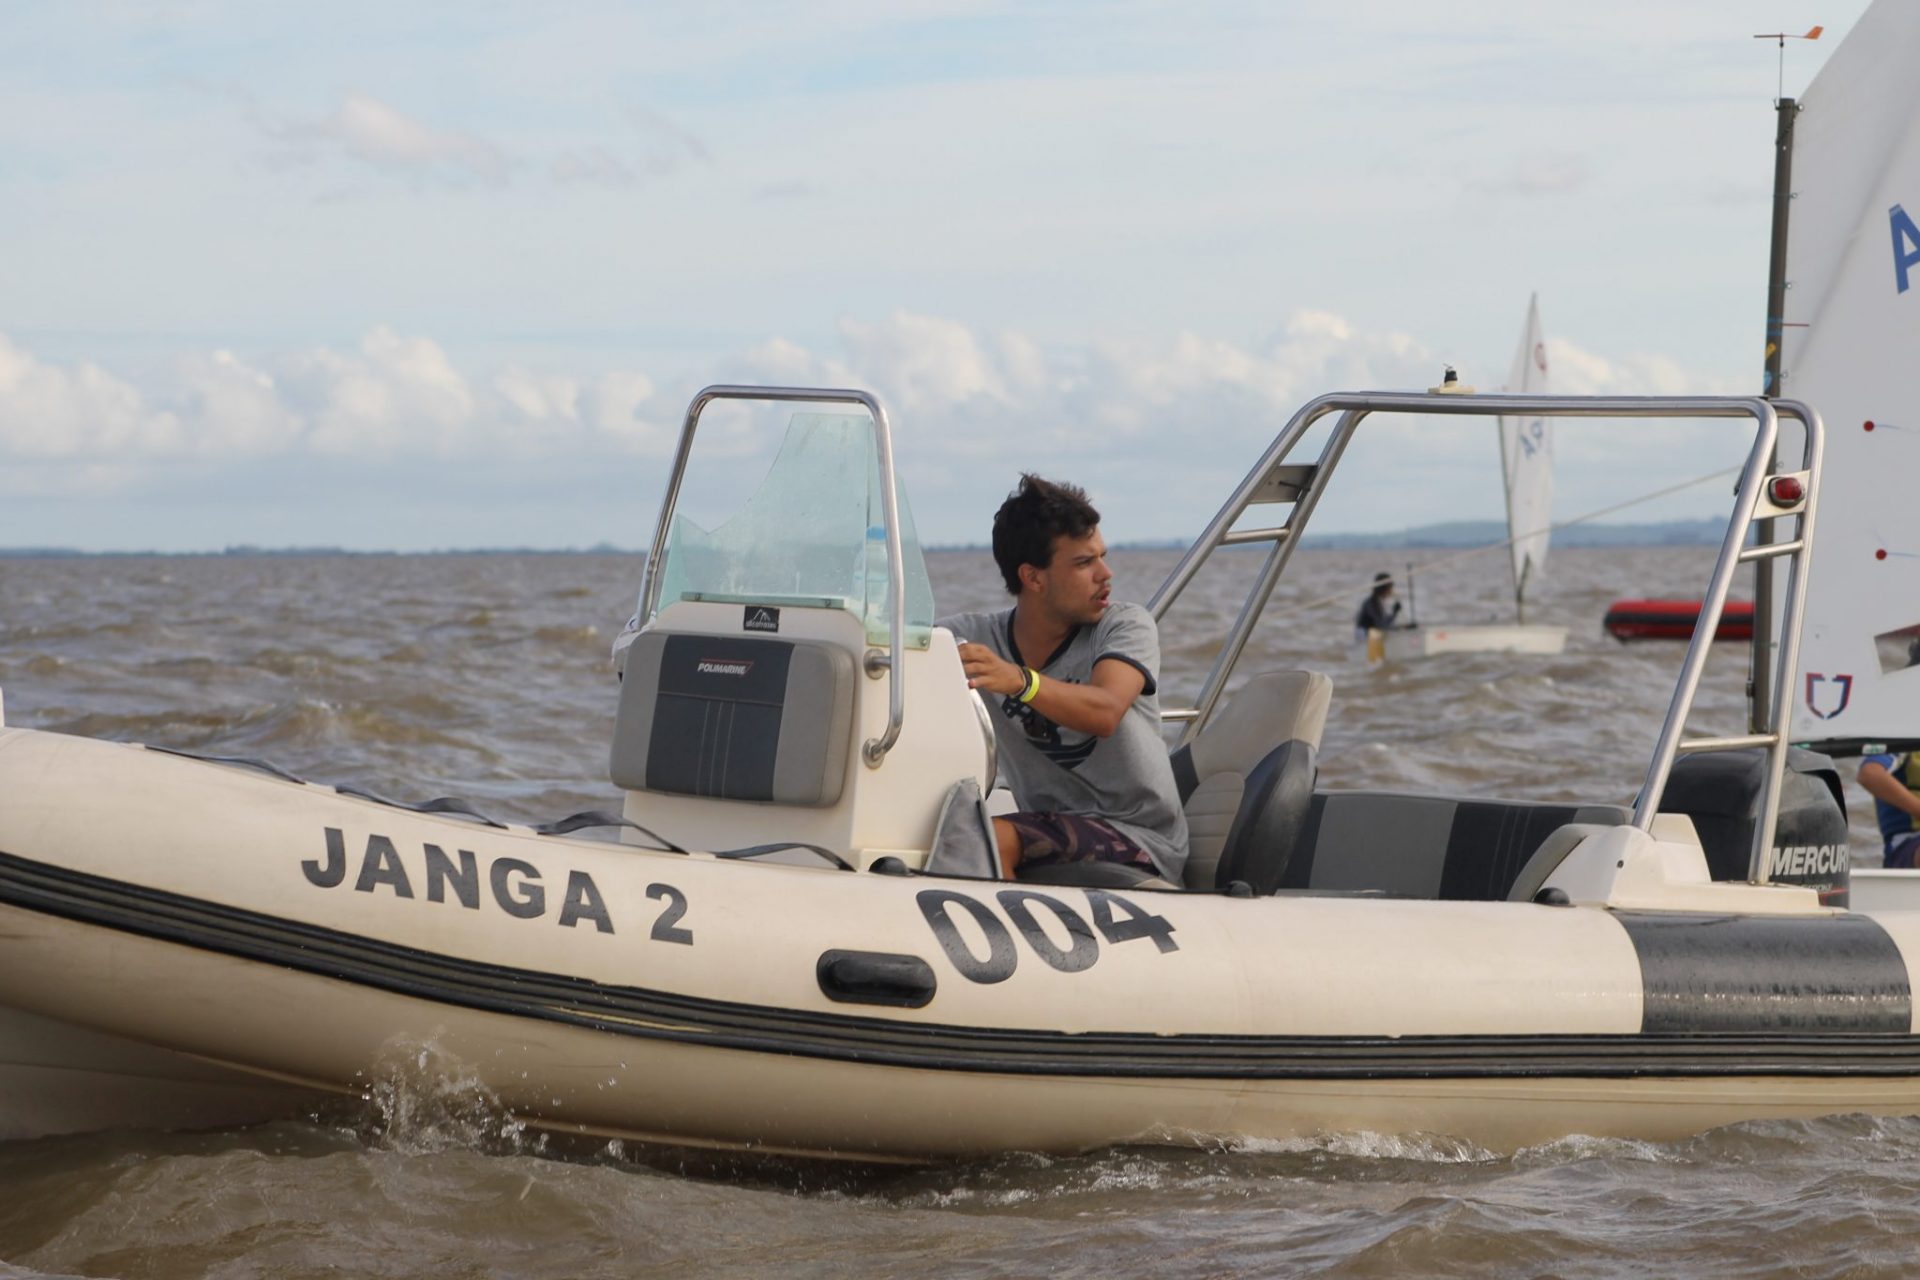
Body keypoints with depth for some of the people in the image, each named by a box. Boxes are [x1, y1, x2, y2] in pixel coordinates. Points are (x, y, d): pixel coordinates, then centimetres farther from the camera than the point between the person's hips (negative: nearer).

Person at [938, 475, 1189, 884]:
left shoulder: (1127, 626, -7)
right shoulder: (976, 636, 3)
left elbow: (1105, 712, -27)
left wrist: (1020, 681, -46)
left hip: (1142, 844, -4)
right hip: (1049, 830, 4)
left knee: (990, 840, -27)